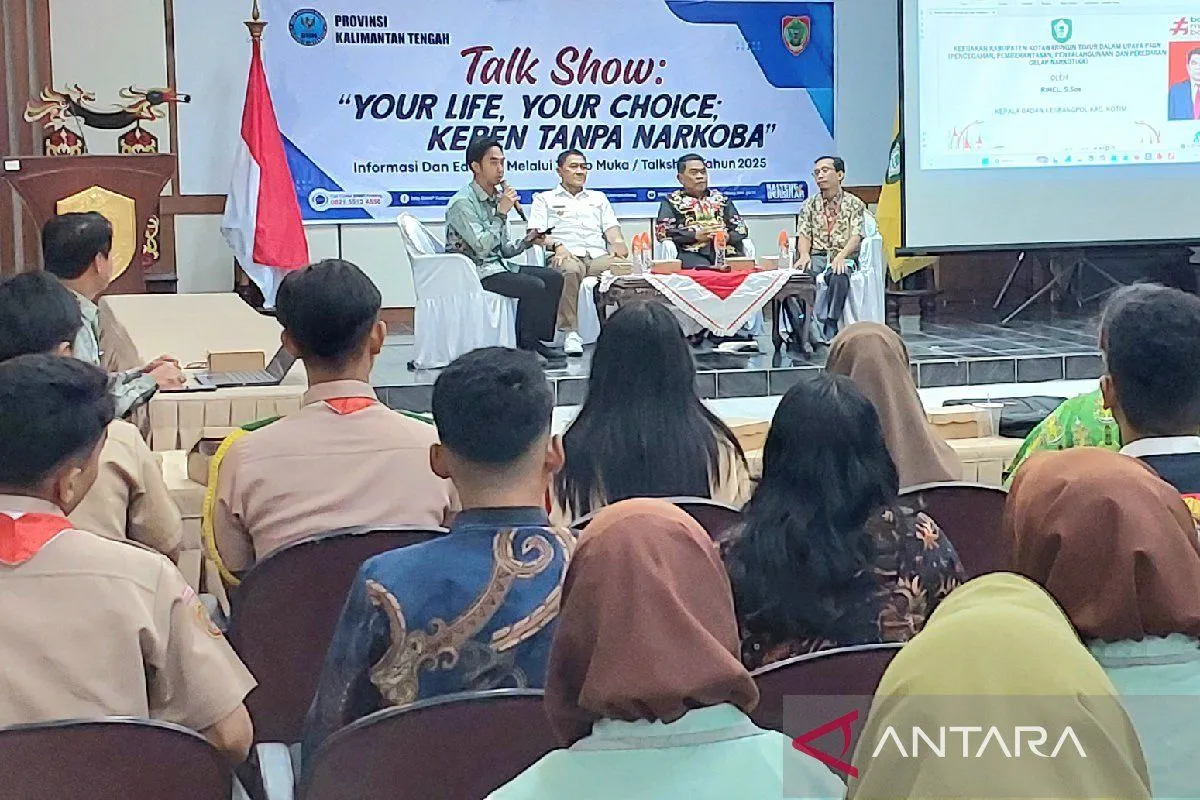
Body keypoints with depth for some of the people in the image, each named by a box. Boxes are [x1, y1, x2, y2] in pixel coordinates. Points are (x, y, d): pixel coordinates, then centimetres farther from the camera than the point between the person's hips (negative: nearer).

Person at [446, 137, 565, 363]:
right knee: (533, 286, -24)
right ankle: (524, 348, -10)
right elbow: (482, 247, -24)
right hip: (476, 271, -9)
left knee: (553, 277, -4)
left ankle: (541, 340, -2)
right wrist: (501, 213, -20)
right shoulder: (462, 203, -14)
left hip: (498, 265, 9)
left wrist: (527, 241, -2)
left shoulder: (497, 198, 13)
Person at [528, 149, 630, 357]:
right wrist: (557, 246, -12)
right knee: (570, 270, -43)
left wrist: (618, 243, -2)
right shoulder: (545, 199, 23)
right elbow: (536, 232, 8)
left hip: (599, 255, 3)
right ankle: (571, 333, -39)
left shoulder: (598, 198, 34)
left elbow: (611, 227, 22)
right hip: (567, 255, -3)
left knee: (626, 267, -34)